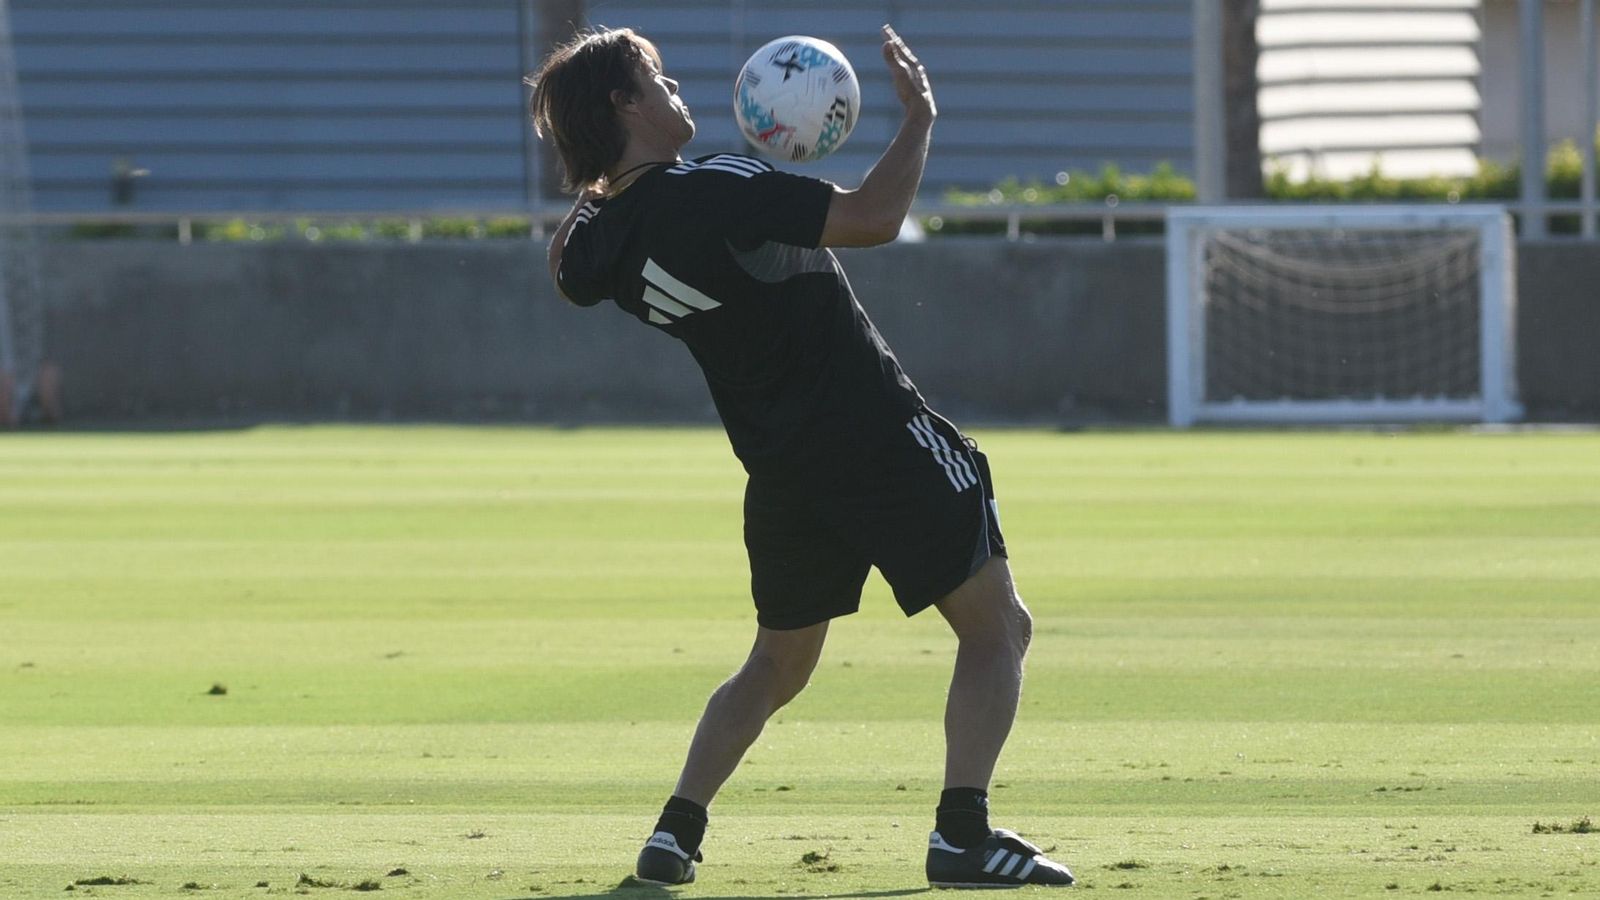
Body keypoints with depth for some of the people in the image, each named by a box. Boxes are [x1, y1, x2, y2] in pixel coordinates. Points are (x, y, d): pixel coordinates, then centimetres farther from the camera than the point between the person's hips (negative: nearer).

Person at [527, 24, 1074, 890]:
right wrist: (919, 114, -11)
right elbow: (872, 217, -23)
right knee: (996, 628, 5)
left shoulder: (599, 236, 1)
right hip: (883, 443, -7)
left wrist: (597, 180, 22)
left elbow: (568, 270, 28)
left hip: (780, 475, 7)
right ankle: (963, 832, -7)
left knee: (777, 663, 25)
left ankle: (676, 829, 12)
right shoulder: (715, 190, -21)